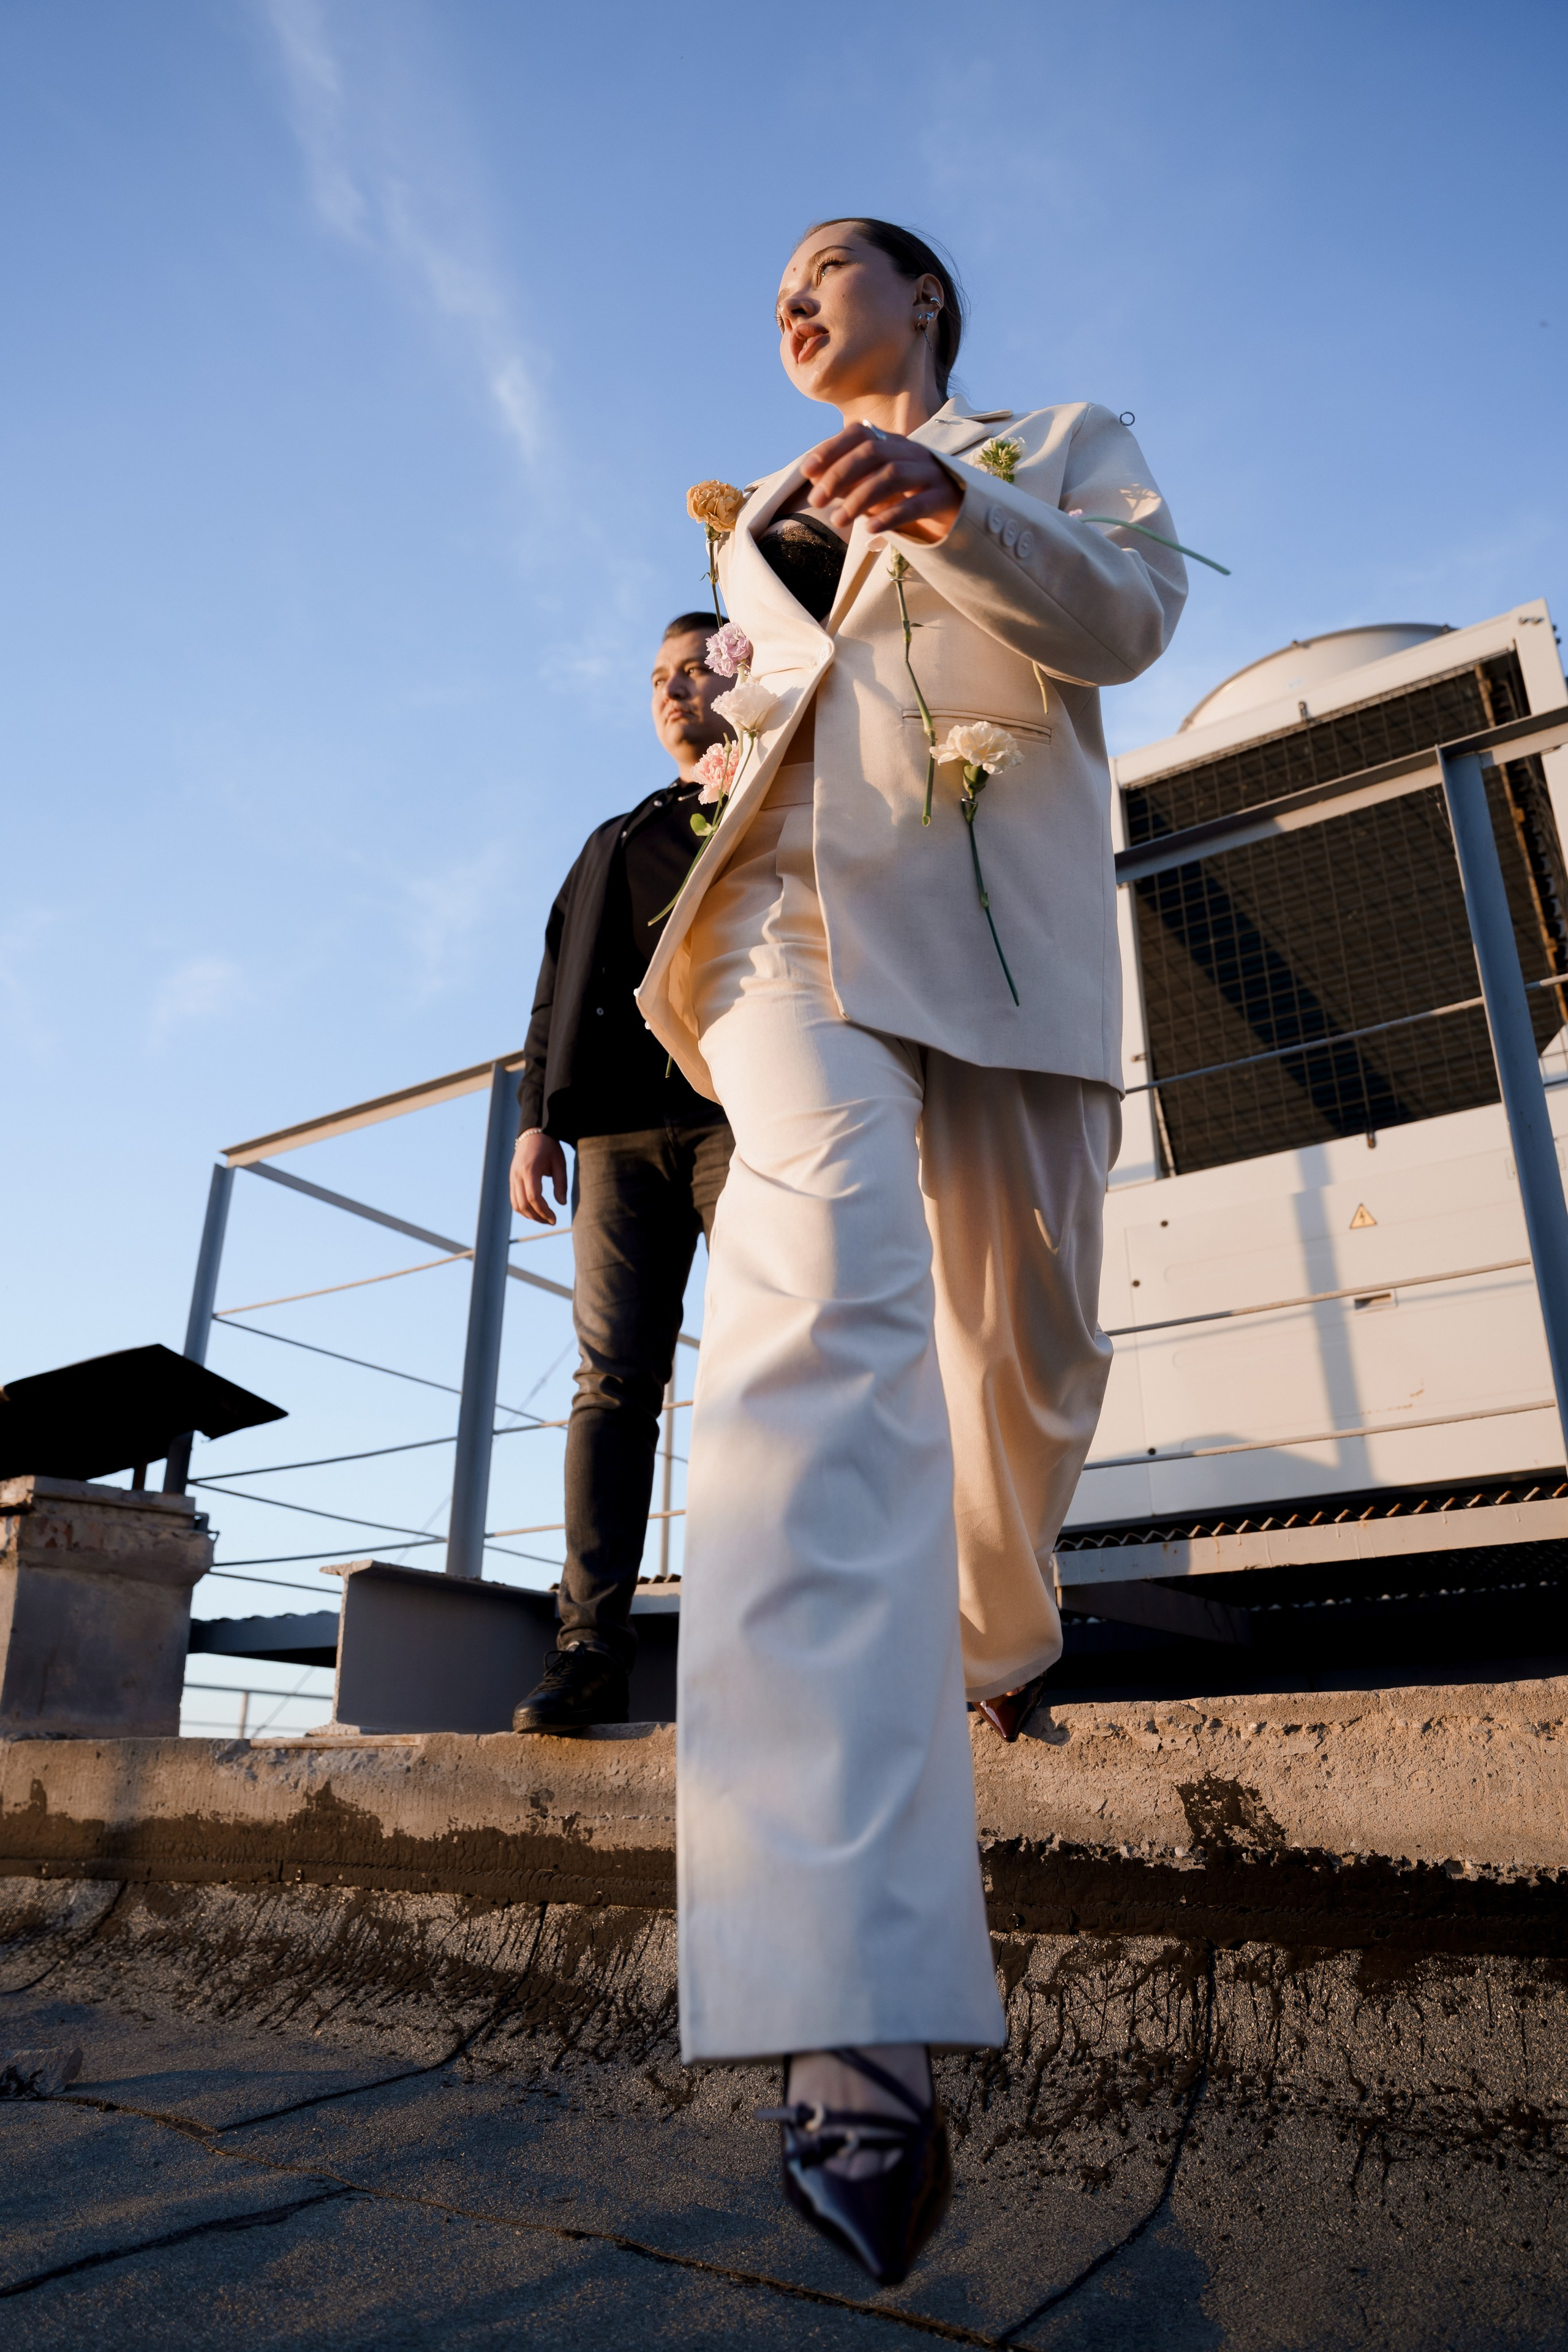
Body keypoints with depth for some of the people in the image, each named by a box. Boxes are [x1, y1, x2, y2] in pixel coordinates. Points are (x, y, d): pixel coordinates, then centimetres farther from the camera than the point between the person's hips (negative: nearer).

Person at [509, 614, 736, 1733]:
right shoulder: (617, 842, 30)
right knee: (614, 1379, -5)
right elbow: (562, 986, 21)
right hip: (620, 1127, 4)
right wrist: (539, 1116, 9)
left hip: (748, 1113, -3)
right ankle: (593, 1645, -7)